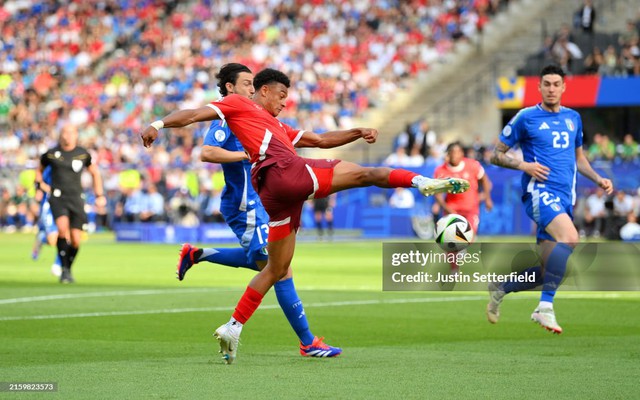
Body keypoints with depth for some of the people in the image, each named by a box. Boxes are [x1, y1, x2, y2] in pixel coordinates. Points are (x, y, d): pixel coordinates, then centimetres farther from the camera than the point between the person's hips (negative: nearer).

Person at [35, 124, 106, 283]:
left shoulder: (83, 154, 6)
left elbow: (95, 173, 21)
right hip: (57, 198, -2)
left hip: (76, 199, 2)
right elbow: (39, 170, 22)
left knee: (76, 240, -2)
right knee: (63, 228, -27)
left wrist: (99, 195, 17)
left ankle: (68, 270, 22)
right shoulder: (51, 154, 3)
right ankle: (64, 269, -17)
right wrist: (40, 183, 4)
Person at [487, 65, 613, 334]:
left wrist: (598, 179, 11)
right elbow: (497, 155, 4)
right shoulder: (526, 118, 1)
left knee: (545, 271, 4)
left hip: (565, 198, 6)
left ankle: (500, 288, 30)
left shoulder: (573, 118, 16)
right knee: (569, 237, -34)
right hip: (539, 190, -6)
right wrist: (524, 165, -13)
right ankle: (545, 307, -30)